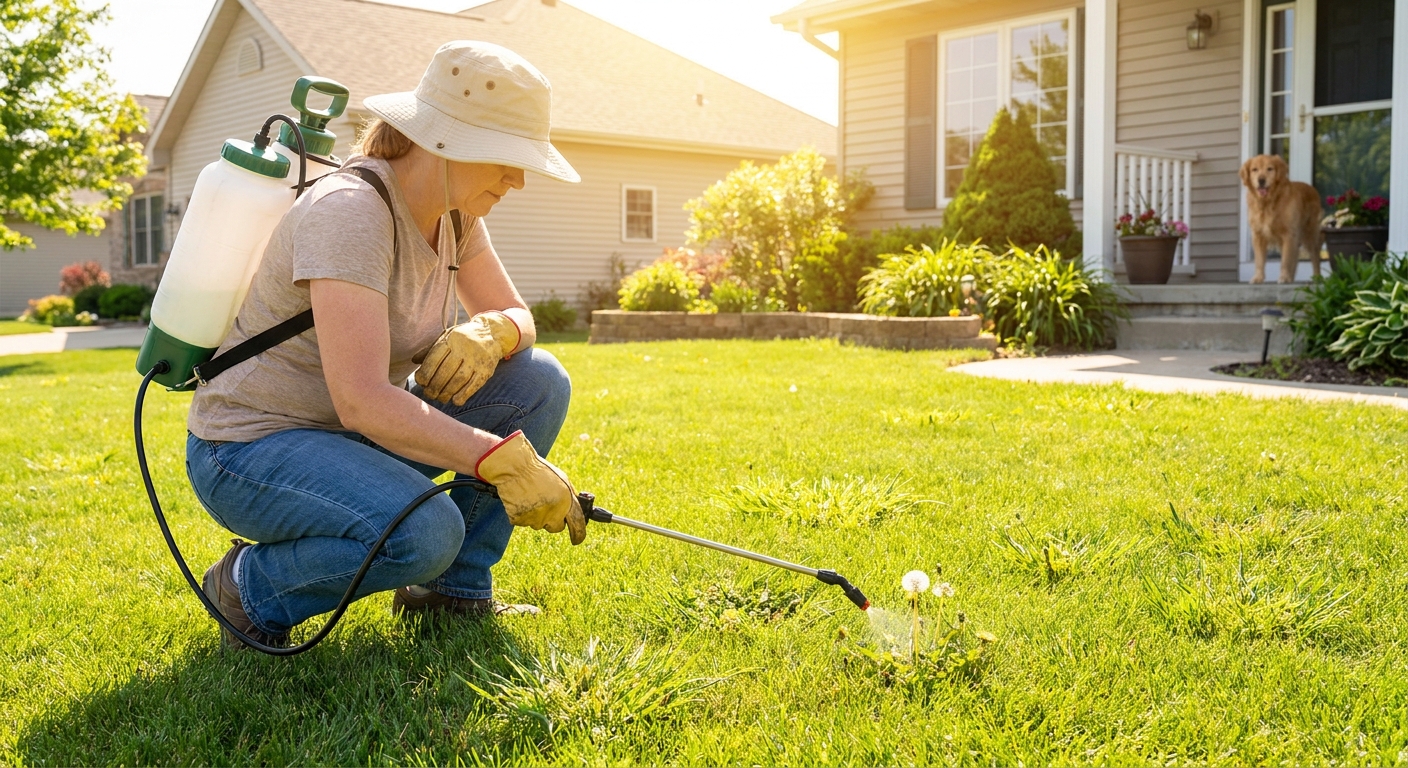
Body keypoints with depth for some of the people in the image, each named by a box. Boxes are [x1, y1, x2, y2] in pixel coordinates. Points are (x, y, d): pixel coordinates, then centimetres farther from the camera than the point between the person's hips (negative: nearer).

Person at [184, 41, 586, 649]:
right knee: (423, 532, -35)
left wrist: (492, 332, -18)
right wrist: (501, 460, -39)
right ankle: (250, 589, -5)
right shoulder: (350, 211, -27)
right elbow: (361, 401, -35)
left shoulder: (454, 212, -1)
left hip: (355, 436, 8)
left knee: (539, 383, -7)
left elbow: (518, 316, 6)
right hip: (250, 447, -8)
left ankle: (453, 589, 4)